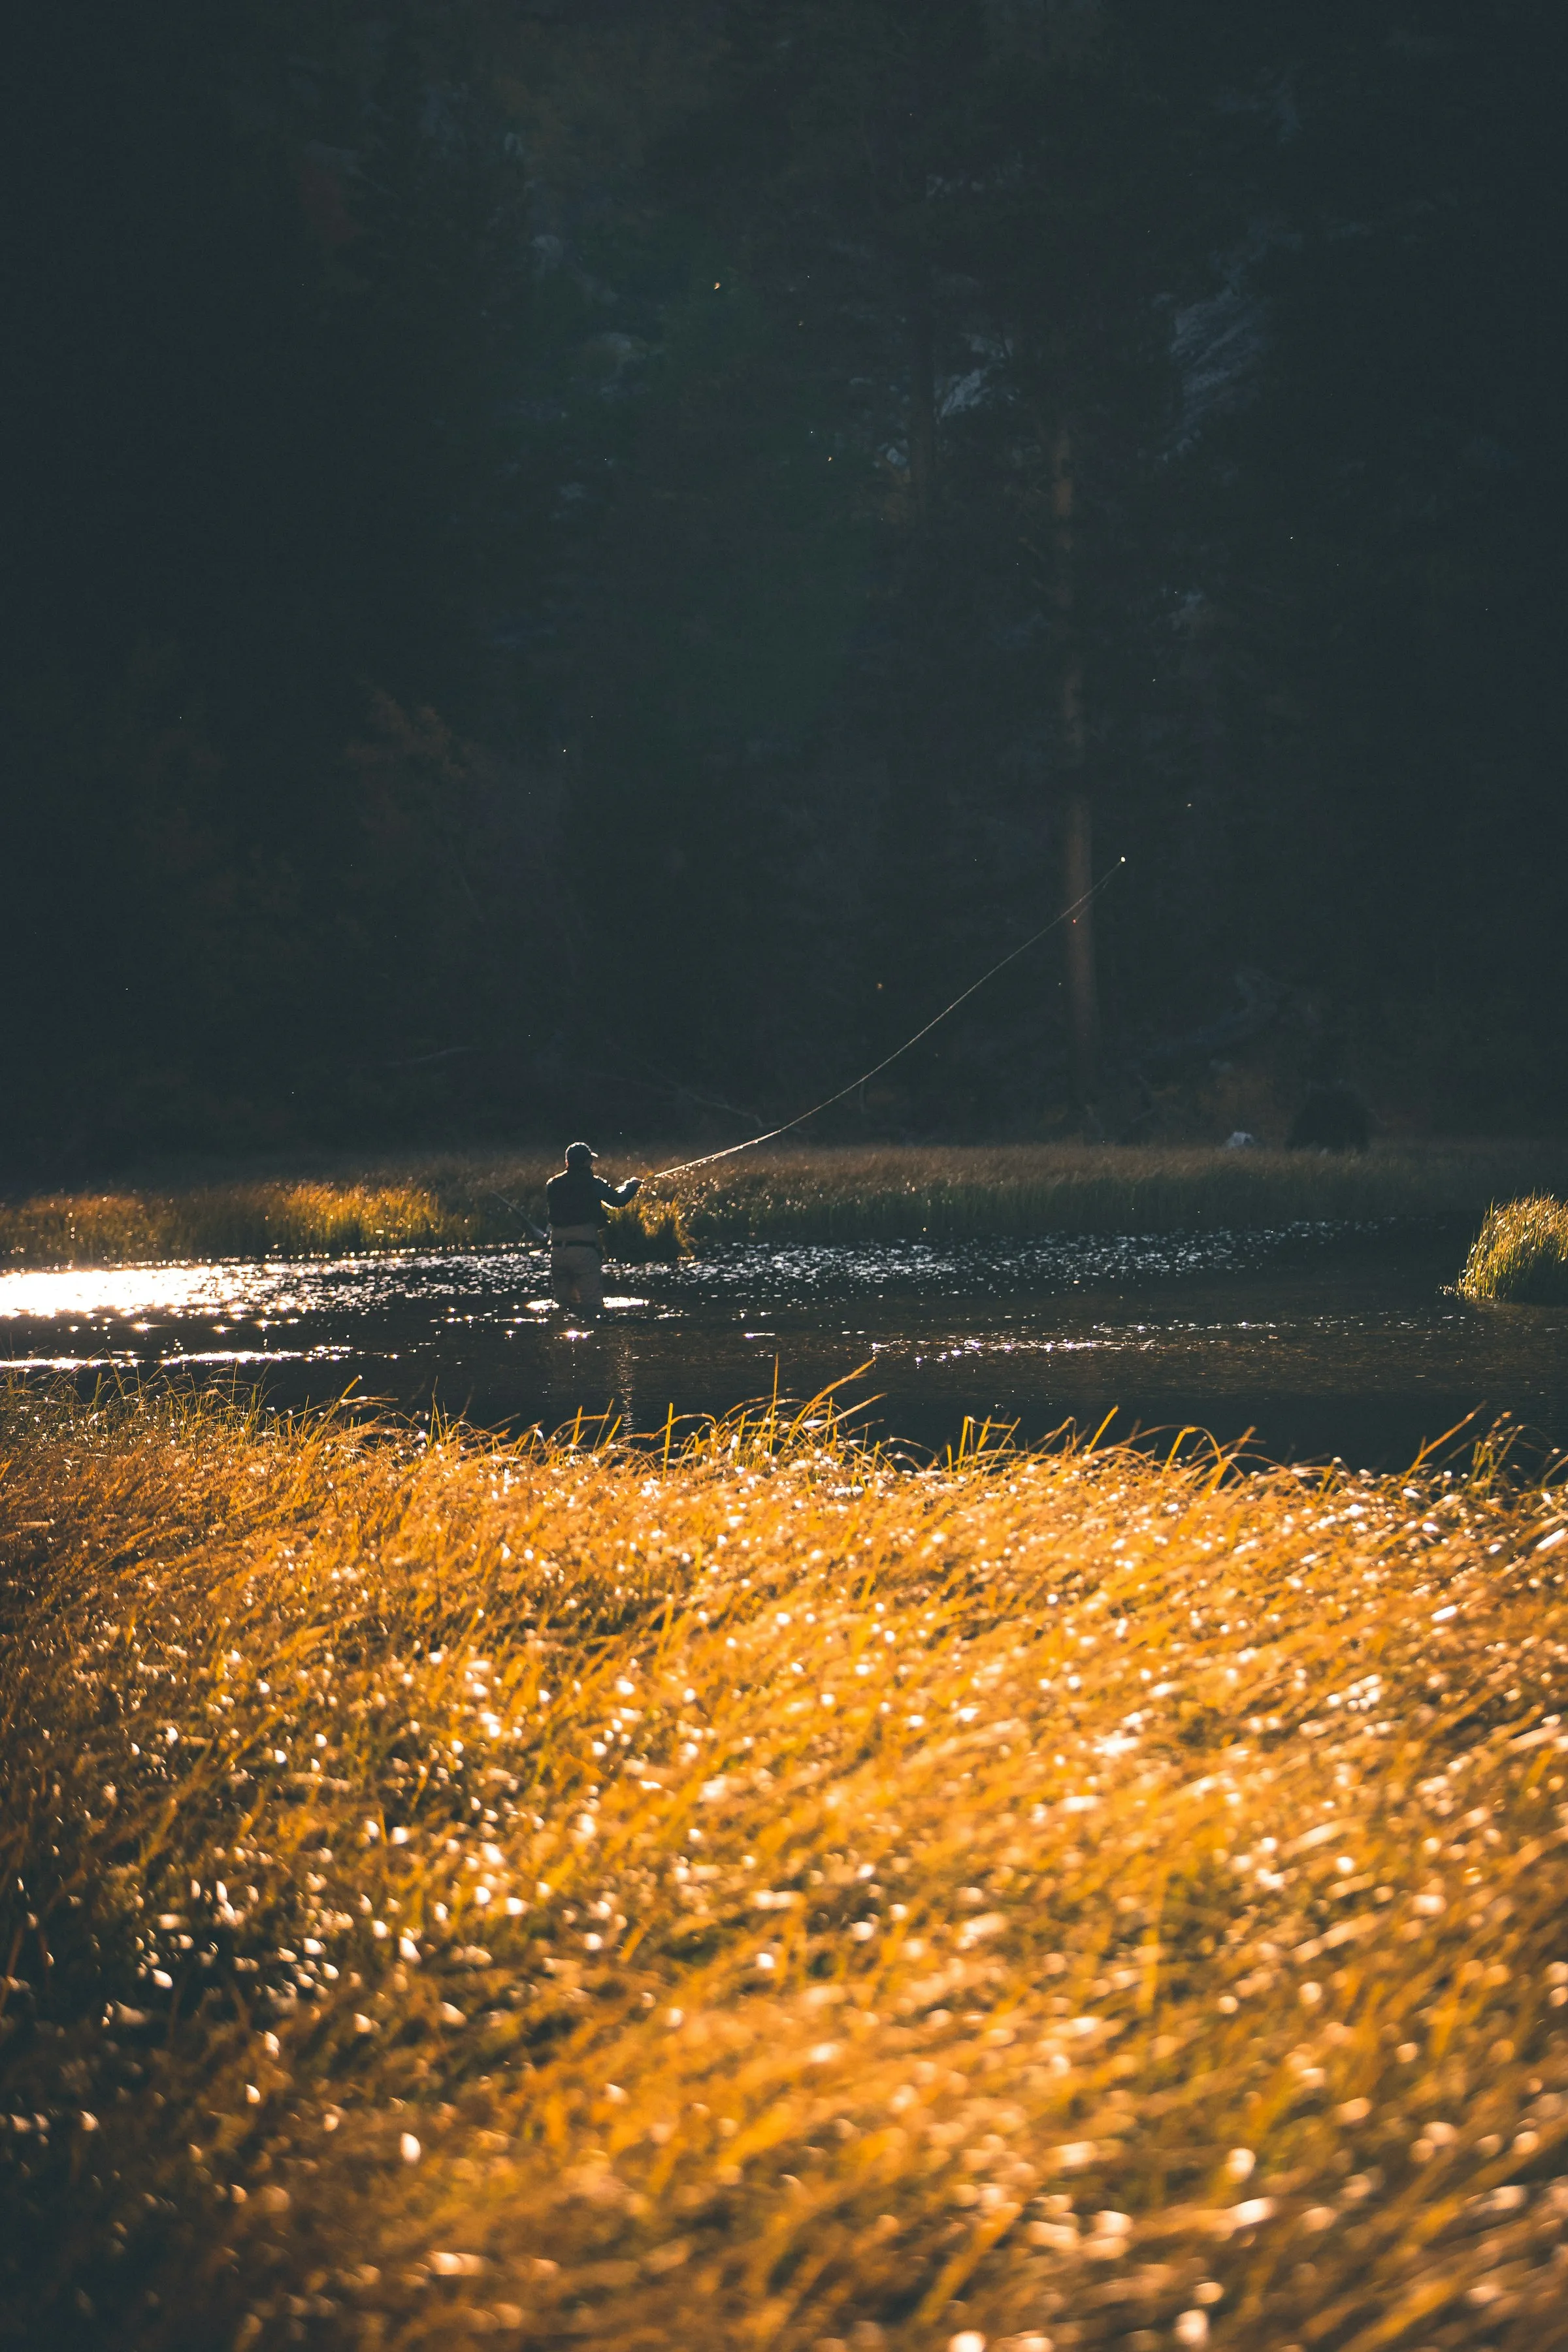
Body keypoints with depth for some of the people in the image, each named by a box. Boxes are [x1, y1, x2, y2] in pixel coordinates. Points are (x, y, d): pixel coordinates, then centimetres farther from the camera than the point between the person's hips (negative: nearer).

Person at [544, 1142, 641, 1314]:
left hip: (558, 1251, 4)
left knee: (564, 1302, 12)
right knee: (593, 1304, -4)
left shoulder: (553, 1185, 6)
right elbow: (618, 1200, 4)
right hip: (584, 1251, -4)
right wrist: (632, 1184, 25)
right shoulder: (593, 1184, -4)